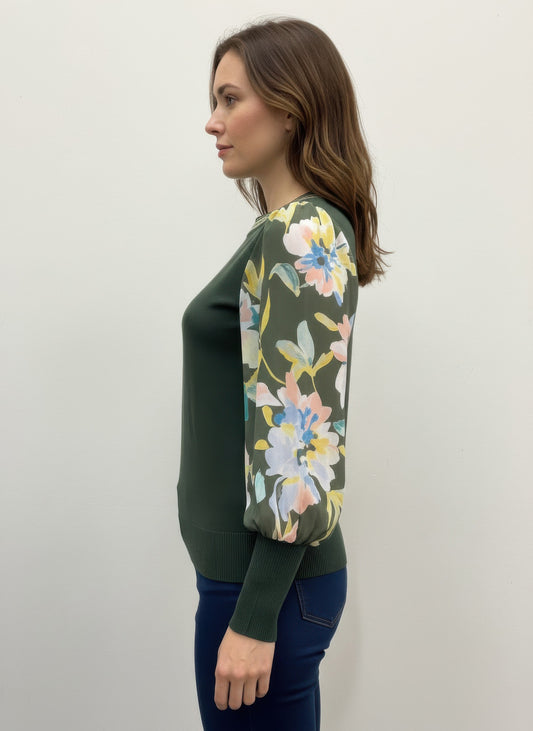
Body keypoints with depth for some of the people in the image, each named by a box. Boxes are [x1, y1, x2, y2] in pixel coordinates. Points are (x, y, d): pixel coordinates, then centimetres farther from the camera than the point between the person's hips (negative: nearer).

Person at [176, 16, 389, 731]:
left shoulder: (299, 239, -18)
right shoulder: (306, 227, 11)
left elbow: (302, 439, -23)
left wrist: (255, 617, -20)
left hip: (270, 575, -9)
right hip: (251, 564, 9)